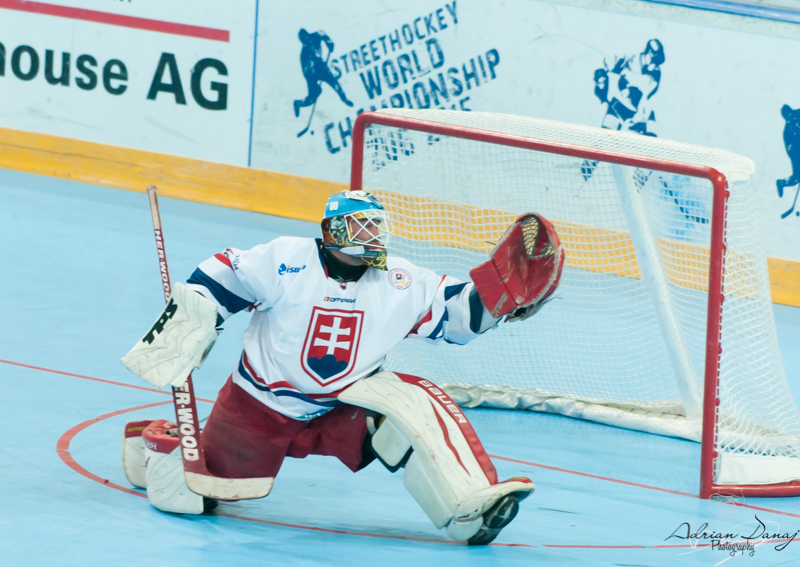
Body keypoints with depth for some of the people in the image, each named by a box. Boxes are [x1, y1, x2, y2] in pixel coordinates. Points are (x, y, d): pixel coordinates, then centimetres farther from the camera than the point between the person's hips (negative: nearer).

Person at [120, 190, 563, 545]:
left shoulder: (402, 284, -2)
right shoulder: (285, 261, -12)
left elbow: (459, 313, -1)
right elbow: (218, 278, -5)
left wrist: (504, 286, -17)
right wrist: (179, 330, -14)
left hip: (341, 410, 2)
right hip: (260, 408, -2)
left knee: (413, 404, -25)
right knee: (186, 493, -3)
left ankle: (469, 509, -34)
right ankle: (157, 440, 31)